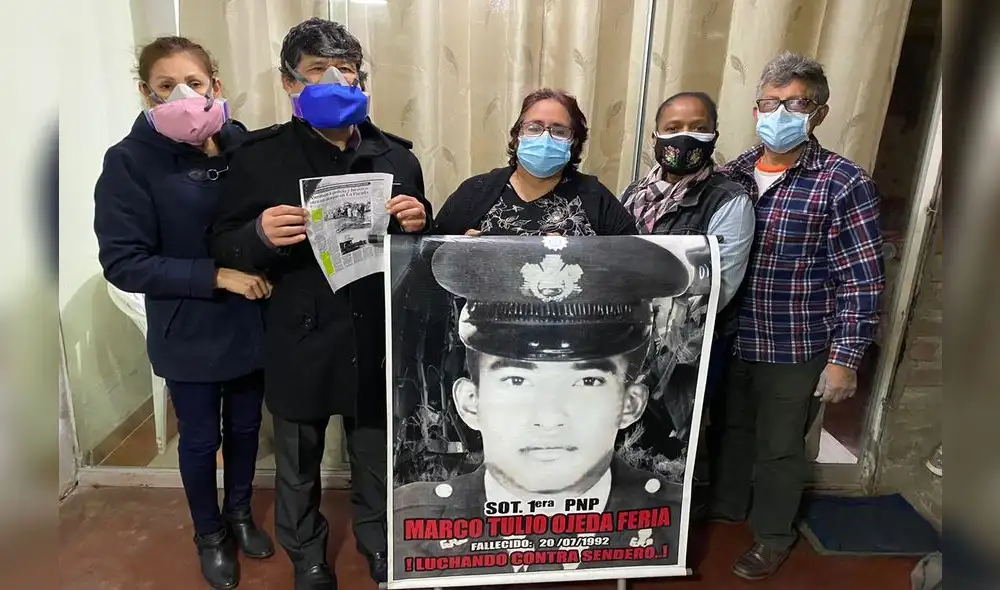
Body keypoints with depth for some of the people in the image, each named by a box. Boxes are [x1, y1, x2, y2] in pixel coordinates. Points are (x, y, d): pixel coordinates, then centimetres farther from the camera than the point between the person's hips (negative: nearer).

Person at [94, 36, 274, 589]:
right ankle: (209, 534, 42)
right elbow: (123, 262, -16)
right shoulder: (130, 160, -14)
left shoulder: (246, 145, -6)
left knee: (245, 427, 20)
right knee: (200, 439, 16)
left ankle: (240, 513, 47)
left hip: (251, 325, 3)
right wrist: (217, 276, -23)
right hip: (187, 335, -3)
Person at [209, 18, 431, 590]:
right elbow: (224, 247, -3)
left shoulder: (397, 155, 2)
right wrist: (261, 234, -24)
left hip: (378, 340, 2)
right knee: (298, 461, 19)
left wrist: (419, 223, -15)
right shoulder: (260, 157, -5)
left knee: (378, 454, 20)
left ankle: (378, 538, 48)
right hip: (300, 342, -1)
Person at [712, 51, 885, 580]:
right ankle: (724, 508, 47)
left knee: (779, 447, 13)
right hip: (728, 340, 4)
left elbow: (862, 279, -11)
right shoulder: (732, 173, 2)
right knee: (731, 429, 23)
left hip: (796, 350, -4)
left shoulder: (844, 183, -11)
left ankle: (773, 536, 36)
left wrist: (845, 358, -14)